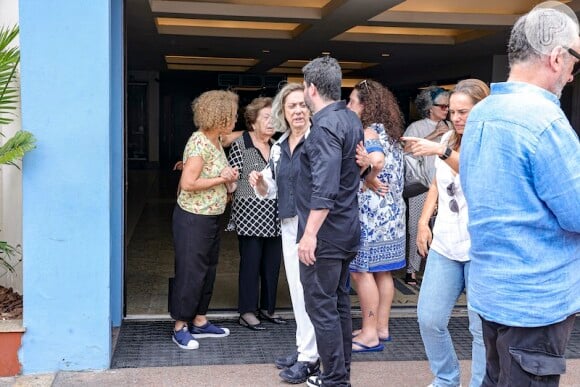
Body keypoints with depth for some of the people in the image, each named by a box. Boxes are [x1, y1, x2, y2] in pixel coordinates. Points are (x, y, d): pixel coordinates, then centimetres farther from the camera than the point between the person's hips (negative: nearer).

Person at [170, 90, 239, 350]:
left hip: (212, 217, 9)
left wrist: (229, 176, 1)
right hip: (193, 218, -9)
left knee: (207, 270, 16)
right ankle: (180, 328, 11)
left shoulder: (215, 141, 8)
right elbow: (188, 183, -26)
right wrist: (222, 179, -17)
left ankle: (199, 321, 27)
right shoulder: (199, 142, -20)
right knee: (190, 272, -1)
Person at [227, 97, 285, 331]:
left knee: (272, 263, 10)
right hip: (250, 214, -5)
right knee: (250, 263, 0)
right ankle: (247, 312, 11)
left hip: (275, 217, 6)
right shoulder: (240, 146, -4)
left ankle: (267, 307, 24)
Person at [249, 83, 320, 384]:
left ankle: (309, 358, 8)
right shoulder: (279, 146, 11)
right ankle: (304, 348, 27)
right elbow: (270, 190, 18)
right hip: (287, 224, 7)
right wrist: (259, 183, -2)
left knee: (308, 289, -3)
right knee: (297, 289, 14)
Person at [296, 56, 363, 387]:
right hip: (347, 229, 10)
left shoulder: (326, 125, -19)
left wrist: (310, 233, -27)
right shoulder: (351, 118, 10)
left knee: (321, 307, -3)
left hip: (325, 233, -10)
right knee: (339, 302, 16)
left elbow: (325, 187, -27)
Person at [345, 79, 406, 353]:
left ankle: (369, 334, 2)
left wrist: (369, 180, -18)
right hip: (391, 213, 9)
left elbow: (376, 159, -32)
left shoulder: (367, 133, -13)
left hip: (371, 215, -9)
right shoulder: (389, 133, 14)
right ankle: (382, 327, 21)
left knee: (361, 271, -2)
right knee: (383, 271, 13)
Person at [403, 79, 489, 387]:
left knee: (482, 328, 1)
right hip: (445, 244, 6)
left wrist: (442, 152, -37)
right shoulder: (448, 139, 11)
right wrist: (424, 221, 9)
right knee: (429, 320, 6)